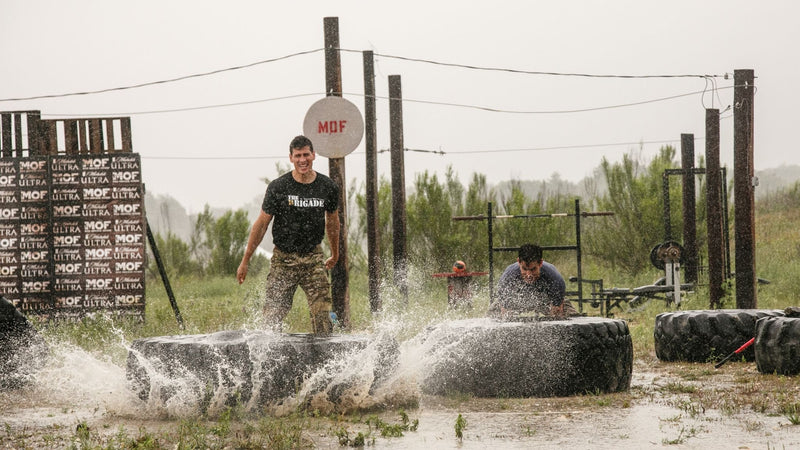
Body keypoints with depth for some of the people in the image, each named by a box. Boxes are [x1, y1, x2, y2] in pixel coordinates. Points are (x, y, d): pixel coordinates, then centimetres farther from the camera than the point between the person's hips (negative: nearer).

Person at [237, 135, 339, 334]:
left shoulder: (328, 187, 1)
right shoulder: (278, 187, -6)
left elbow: (332, 221, 19)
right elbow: (261, 224, 0)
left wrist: (335, 255, 30)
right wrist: (245, 262, 1)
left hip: (313, 258, 2)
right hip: (283, 258, -2)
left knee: (321, 313, -10)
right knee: (272, 316, -9)